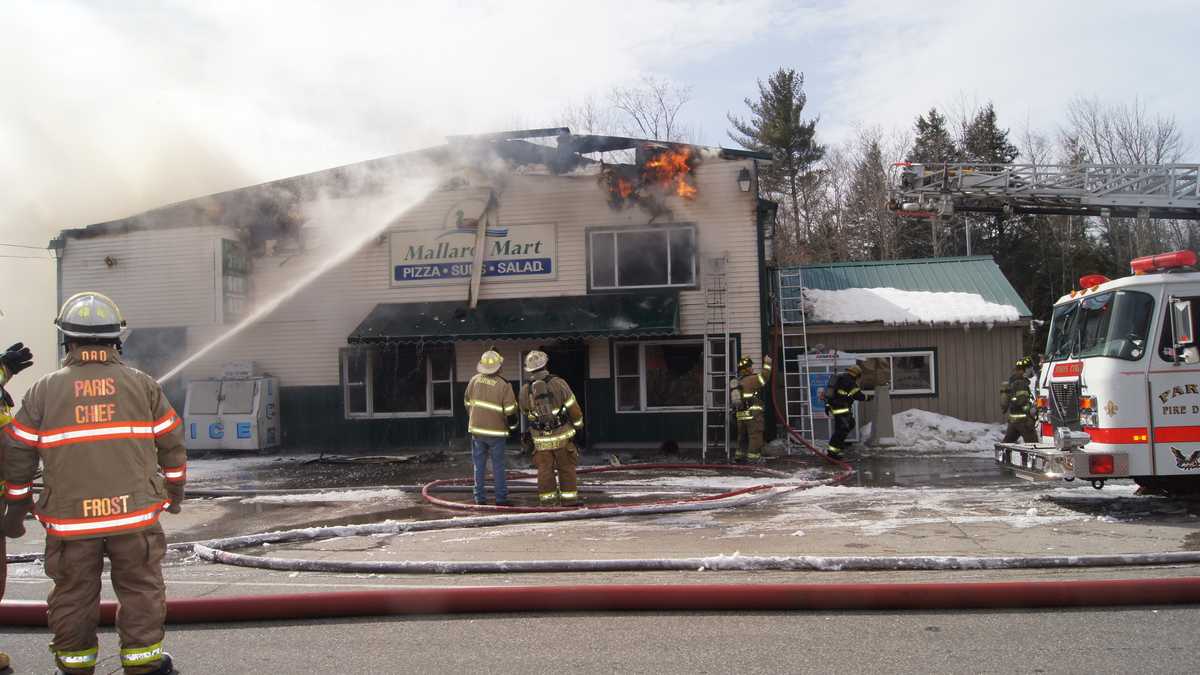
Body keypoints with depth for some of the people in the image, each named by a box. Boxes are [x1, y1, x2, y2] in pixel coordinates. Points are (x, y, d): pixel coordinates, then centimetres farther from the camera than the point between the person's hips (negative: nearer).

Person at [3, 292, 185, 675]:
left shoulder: (43, 391, -1)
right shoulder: (142, 385, 0)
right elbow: (172, 444, 6)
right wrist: (175, 492, 20)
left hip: (70, 520, 0)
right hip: (135, 514, 0)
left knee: (73, 596, 15)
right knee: (140, 590, 11)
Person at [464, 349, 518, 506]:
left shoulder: (474, 380, 0)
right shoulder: (503, 385, -11)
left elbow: (468, 403, 11)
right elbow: (510, 411, -10)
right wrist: (511, 426, 8)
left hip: (477, 430, 3)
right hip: (496, 432, -3)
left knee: (479, 465, 9)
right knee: (498, 466, 4)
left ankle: (480, 498, 12)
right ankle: (501, 498, 6)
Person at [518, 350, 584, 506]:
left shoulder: (525, 390, -8)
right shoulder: (558, 383, -14)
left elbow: (525, 412, 10)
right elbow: (573, 407, -8)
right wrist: (578, 423, 9)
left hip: (541, 438, 1)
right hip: (562, 435, -1)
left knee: (545, 469, 10)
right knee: (566, 467, 8)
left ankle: (547, 499, 11)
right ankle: (569, 498, 8)